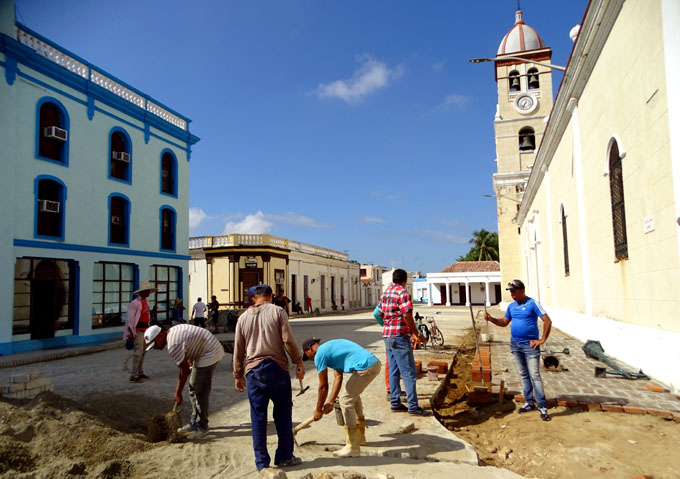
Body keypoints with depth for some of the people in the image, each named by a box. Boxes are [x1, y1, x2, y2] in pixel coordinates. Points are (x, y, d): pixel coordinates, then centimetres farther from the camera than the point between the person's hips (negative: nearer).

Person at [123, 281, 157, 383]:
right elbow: (129, 318, -17)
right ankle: (133, 376, -5)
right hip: (137, 331, -9)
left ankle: (140, 373, 25)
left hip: (144, 330, 9)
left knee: (143, 352, 14)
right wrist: (131, 333, -19)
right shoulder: (135, 303, -15)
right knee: (138, 352, -11)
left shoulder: (145, 302, 13)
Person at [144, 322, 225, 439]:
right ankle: (194, 422, 25)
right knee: (193, 389, 15)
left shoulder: (173, 344, -23)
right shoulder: (172, 331, 6)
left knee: (200, 391, -7)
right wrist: (191, 363, 23)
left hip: (210, 354, -11)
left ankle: (202, 427, 3)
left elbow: (184, 370, -18)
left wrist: (178, 393, -9)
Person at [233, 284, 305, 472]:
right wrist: (299, 363, 0)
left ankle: (262, 462, 14)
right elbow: (288, 340, -9)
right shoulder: (277, 311, -1)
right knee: (283, 414, 10)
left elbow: (238, 349, 11)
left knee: (258, 417, 9)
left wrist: (238, 375, 19)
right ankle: (284, 456, 17)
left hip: (253, 371, 3)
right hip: (276, 368, -3)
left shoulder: (243, 317, 9)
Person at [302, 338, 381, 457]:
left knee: (346, 401, 0)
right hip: (376, 363, 10)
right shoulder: (330, 347, 26)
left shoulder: (320, 354, -2)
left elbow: (323, 386, 2)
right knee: (353, 395, 26)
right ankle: (359, 436, 40)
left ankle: (353, 448, 4)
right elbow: (338, 377, 24)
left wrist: (318, 410, 14)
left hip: (365, 368, -10)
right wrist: (331, 402, 22)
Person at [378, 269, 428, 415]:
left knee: (393, 371, 13)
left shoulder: (385, 292, 13)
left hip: (387, 335, 9)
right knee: (409, 372, -4)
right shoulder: (402, 293, -13)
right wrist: (417, 334, -12)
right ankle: (413, 406, -2)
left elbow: (381, 314, 20)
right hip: (399, 336, -9)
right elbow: (407, 316, -19)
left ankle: (395, 403, 17)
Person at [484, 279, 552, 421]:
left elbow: (548, 321, -12)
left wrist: (542, 340, -14)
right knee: (523, 375, 13)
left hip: (530, 345, -6)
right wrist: (491, 319, -1)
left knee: (534, 375, -8)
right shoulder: (511, 306, 9)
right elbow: (504, 322, 16)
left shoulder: (532, 303, -10)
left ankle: (542, 406, -2)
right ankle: (529, 402, 22)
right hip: (515, 344, 6)